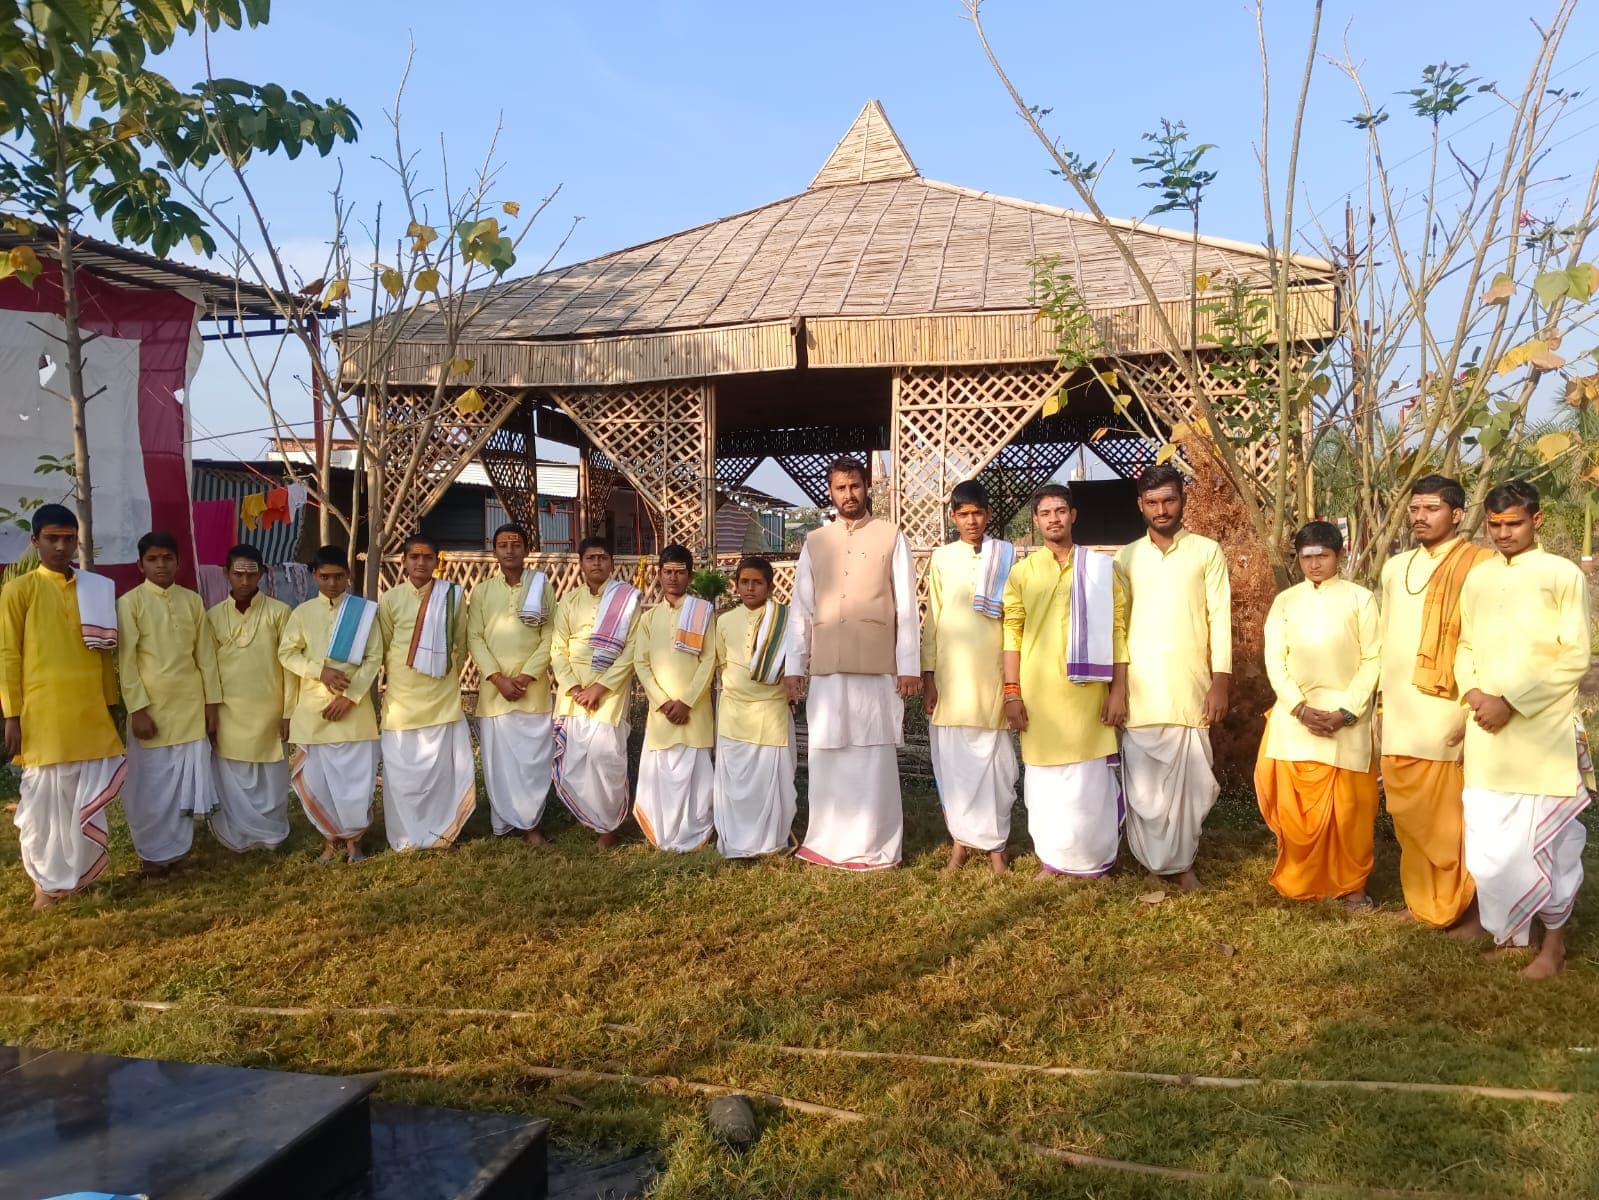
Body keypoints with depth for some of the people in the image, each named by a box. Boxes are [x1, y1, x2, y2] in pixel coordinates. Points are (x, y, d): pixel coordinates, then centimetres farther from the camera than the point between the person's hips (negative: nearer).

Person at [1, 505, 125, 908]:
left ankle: (78, 872, 24)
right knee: (45, 800, 4)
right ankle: (45, 880, 19)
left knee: (88, 798, 8)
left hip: (90, 713, 4)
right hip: (43, 714, -4)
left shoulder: (96, 589, 10)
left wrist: (112, 706, 12)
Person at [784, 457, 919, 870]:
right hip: (826, 669, 3)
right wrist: (794, 665, 6)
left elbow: (905, 607, 1)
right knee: (827, 757, 5)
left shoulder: (891, 537, 4)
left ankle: (876, 846, 11)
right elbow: (800, 608, 11)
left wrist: (909, 666, -4)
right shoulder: (814, 542, 12)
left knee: (874, 758, 1)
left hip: (876, 668, -2)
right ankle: (828, 841, 17)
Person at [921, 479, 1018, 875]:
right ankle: (960, 838, 16)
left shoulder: (1006, 556, 5)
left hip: (992, 673, -1)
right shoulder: (941, 558, 6)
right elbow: (932, 620, 6)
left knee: (994, 761, 1)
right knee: (953, 761, 4)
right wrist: (927, 677, 1)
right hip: (951, 675, 1)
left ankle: (994, 842, 11)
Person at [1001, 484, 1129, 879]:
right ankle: (1051, 857, 18)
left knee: (1089, 777, 2)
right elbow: (1012, 632, 4)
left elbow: (1117, 630, 2)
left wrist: (1119, 690, -3)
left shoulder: (1100, 567, 4)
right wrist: (1011, 692, -3)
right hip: (1039, 692, 1)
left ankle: (1091, 860, 16)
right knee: (1045, 776, 6)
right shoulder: (1022, 571, 7)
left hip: (1087, 690, -1)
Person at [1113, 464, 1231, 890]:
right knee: (1142, 782, 3)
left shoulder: (1207, 551, 4)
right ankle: (1153, 861, 16)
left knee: (1188, 780, 2)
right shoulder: (1125, 557, 9)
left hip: (1189, 687, -1)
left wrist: (1221, 680, -6)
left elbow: (1220, 618, 1)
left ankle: (1182, 861, 16)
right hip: (1140, 688, 1)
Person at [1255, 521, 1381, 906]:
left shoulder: (1360, 598, 2)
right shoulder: (1285, 601, 8)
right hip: (1294, 715, 2)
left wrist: (1346, 712, -12)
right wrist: (1301, 709, -11)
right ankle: (1299, 882, 21)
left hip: (1347, 715, -2)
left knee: (1349, 806, 2)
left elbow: (1373, 659, -2)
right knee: (1293, 804, 4)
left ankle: (1352, 885, 17)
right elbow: (1274, 660, 2)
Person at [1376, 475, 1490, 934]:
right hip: (1400, 716, 6)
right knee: (1411, 815, 11)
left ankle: (1471, 910, 12)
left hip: (1449, 714, -6)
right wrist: (1380, 703, 16)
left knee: (1456, 817, 0)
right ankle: (1424, 902, 23)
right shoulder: (1395, 568, 14)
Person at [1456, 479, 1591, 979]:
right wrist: (1474, 692, -4)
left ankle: (1554, 941, 18)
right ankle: (1507, 931, 26)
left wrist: (1512, 703, -14)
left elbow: (1574, 657, -9)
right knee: (1489, 839, 9)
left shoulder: (1563, 575, -4)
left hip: (1542, 732, -4)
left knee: (1544, 837, 2)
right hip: (1486, 731, 4)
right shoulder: (1478, 577, 11)